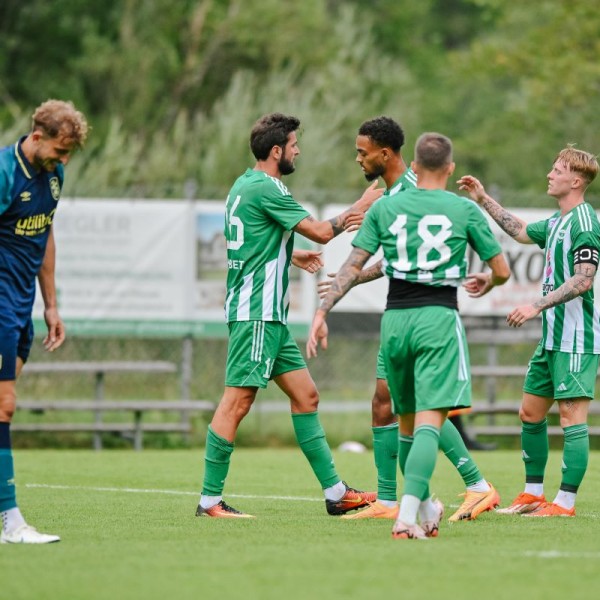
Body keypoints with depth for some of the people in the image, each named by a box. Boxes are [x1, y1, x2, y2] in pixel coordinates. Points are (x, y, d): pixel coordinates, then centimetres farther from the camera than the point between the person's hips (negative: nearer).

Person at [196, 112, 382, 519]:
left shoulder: (246, 185, 16)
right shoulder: (265, 188, -14)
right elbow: (321, 232, -11)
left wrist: (291, 257, 32)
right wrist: (358, 209, 3)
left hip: (270, 316, 11)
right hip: (256, 313, -11)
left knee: (305, 395, 10)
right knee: (238, 401, -10)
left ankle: (335, 492, 12)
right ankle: (210, 500, -9)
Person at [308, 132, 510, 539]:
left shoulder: (385, 208, 7)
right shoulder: (465, 210, 3)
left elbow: (353, 266, 2)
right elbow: (503, 271, 10)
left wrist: (322, 312, 3)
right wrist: (486, 284, 32)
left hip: (395, 320, 3)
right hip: (439, 320, -3)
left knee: (408, 422, 17)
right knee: (429, 423, -9)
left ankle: (426, 509, 31)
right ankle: (407, 516, -25)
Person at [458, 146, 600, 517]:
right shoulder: (557, 222, 15)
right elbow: (521, 231, 35)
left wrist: (538, 306, -25)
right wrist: (484, 199, 33)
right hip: (553, 337, 10)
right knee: (531, 413, 13)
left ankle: (566, 503, -8)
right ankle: (533, 494, 21)